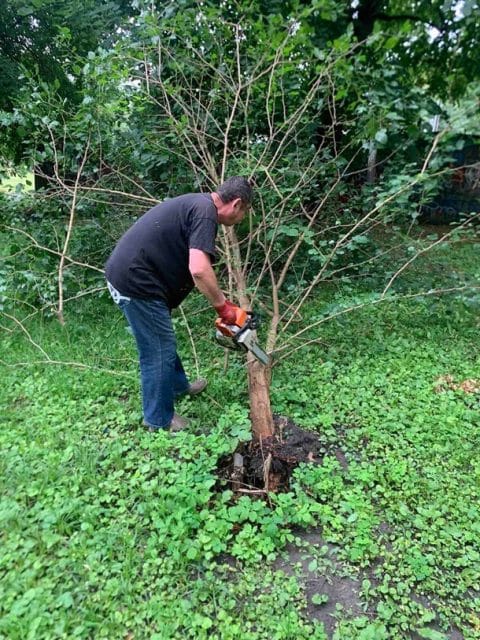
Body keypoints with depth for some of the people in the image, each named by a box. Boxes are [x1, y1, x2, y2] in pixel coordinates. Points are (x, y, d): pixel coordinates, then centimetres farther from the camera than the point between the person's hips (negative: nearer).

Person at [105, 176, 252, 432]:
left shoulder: (196, 203, 17)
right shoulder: (206, 211, -14)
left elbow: (190, 266, 21)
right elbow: (199, 270, -28)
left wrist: (222, 301, 18)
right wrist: (223, 306, -13)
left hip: (125, 273, 10)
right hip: (136, 281, -10)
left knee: (161, 340, 26)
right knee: (159, 350, 4)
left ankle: (178, 385, 47)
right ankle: (159, 420, 21)